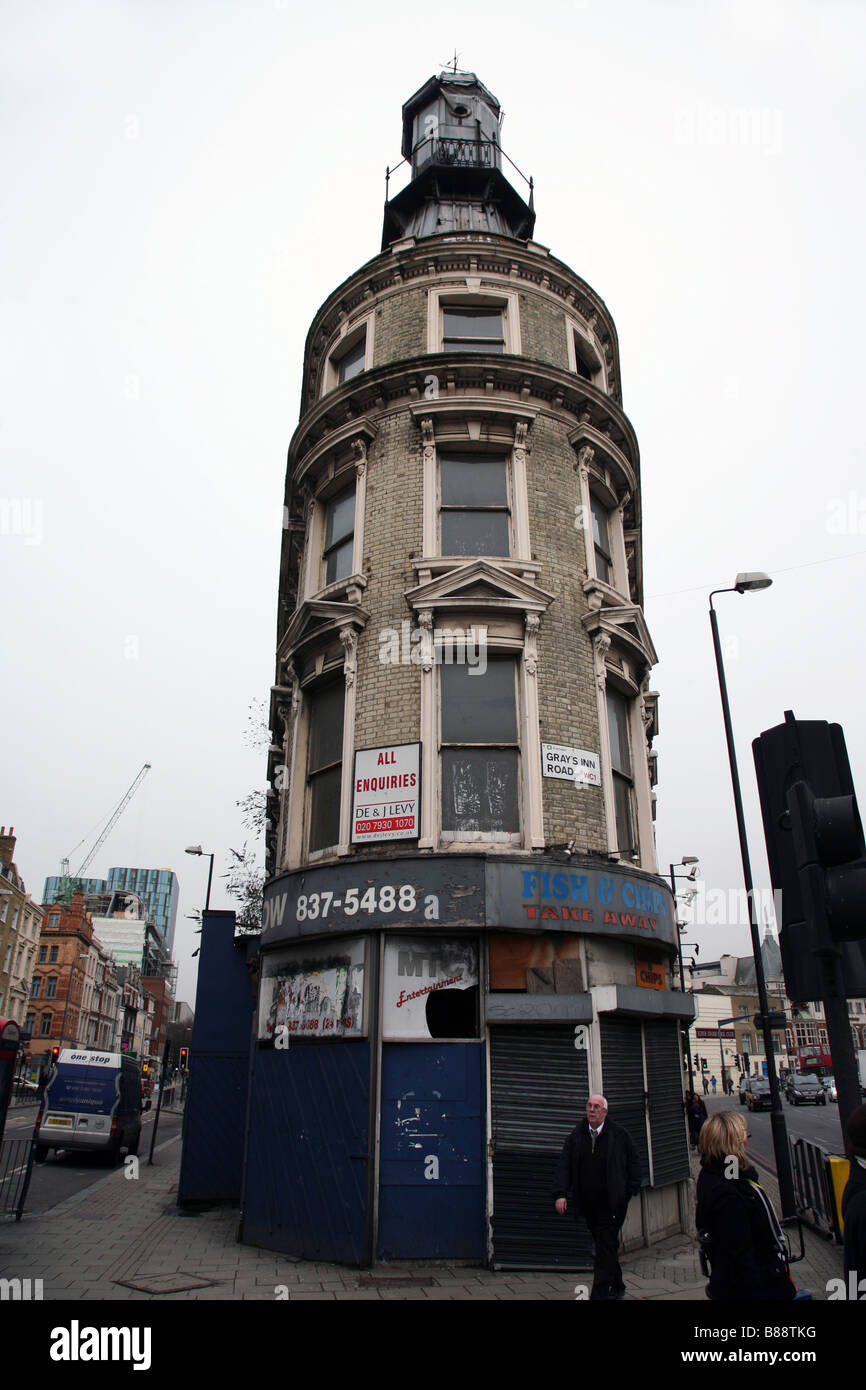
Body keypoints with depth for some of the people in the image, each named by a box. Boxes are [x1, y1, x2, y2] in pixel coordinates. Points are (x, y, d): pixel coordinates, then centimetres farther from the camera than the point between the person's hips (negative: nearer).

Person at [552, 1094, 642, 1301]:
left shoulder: (619, 1134, -4)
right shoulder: (576, 1135, 4)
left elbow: (634, 1163, 3)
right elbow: (563, 1165, 3)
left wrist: (630, 1191, -3)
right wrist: (560, 1194, -6)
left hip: (612, 1204, -4)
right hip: (588, 1204, 4)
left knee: (605, 1249, -6)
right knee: (603, 1247, 16)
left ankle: (599, 1295, -2)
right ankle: (617, 1287, 34)